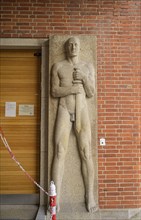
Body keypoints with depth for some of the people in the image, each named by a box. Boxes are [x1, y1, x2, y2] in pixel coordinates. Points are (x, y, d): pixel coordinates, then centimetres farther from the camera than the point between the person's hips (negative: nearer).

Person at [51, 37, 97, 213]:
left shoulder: (88, 67, 12)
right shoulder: (57, 67, 8)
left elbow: (91, 93, 6)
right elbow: (54, 92, -1)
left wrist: (84, 78, -10)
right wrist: (75, 87, -10)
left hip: (82, 112, 1)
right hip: (64, 111, -1)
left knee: (86, 153, -3)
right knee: (59, 152, -7)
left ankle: (90, 196, 6)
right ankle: (56, 197, -2)